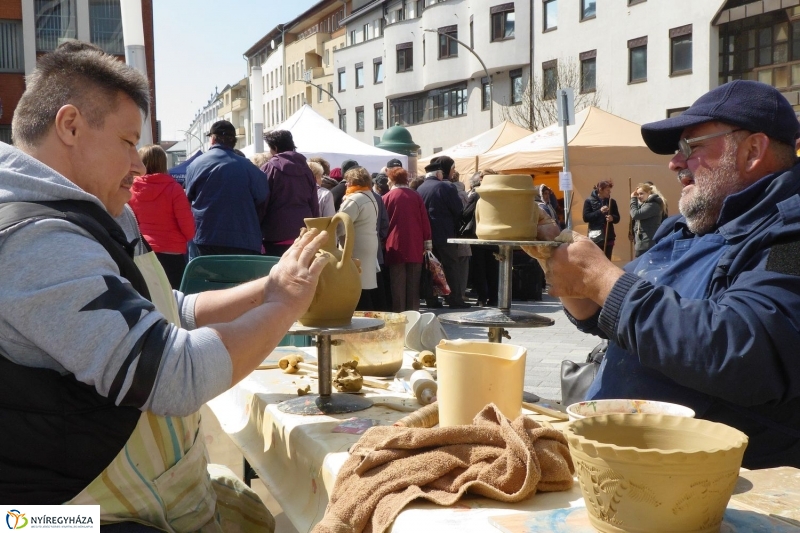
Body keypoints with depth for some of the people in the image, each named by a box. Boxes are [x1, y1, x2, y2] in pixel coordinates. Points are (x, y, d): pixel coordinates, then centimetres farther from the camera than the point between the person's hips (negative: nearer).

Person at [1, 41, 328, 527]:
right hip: (120, 518, -10)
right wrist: (284, 304, -14)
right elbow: (179, 377, -28)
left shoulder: (61, 225, 12)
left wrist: (271, 286, 0)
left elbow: (177, 314, 13)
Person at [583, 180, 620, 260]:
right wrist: (600, 211, -17)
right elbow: (586, 218, -9)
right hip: (595, 237, -3)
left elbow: (617, 218, 10)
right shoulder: (589, 201, -2)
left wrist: (612, 218, -13)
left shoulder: (612, 201, 8)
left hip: (608, 237, 4)